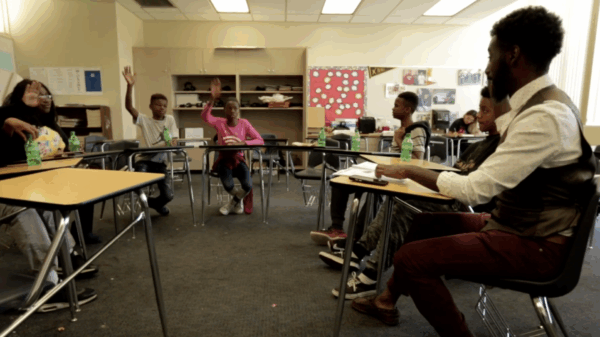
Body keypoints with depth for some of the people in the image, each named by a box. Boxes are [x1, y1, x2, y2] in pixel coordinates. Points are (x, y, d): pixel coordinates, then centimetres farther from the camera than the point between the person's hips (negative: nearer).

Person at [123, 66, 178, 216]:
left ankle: (156, 203, 32)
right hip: (145, 160, -1)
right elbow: (129, 107, -17)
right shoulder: (144, 120, -1)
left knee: (168, 196, -8)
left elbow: (173, 141, -2)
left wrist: (171, 143, -27)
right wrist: (130, 86, -30)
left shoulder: (170, 119, 3)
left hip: (161, 162, 2)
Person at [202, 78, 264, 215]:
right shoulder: (219, 122, -7)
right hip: (224, 159, 0)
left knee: (248, 186, -24)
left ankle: (234, 202, 13)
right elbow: (205, 116, -29)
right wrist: (213, 99, -41)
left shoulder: (244, 123, -5)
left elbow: (260, 141, -12)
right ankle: (238, 201, 12)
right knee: (228, 185, -28)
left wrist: (243, 143, -27)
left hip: (238, 159, 1)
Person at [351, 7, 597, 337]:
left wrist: (409, 171, -17)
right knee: (422, 223, 14)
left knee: (411, 258, -21)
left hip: (534, 245, -10)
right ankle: (388, 301, 27)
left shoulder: (544, 116, -25)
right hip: (518, 226, 10)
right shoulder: (543, 104, 6)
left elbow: (475, 189, -27)